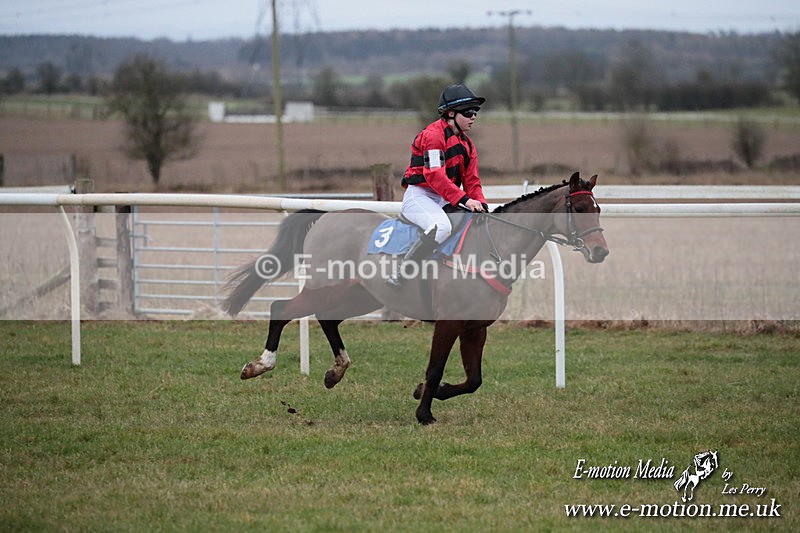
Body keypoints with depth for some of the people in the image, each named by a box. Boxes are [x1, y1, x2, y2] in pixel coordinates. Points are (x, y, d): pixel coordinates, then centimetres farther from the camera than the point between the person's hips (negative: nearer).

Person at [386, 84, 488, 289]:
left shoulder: (467, 145, 17)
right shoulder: (433, 135, -12)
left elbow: (471, 181, 15)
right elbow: (435, 176, -22)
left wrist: (480, 204, -7)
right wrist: (463, 199, -27)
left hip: (443, 201, 9)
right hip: (419, 196, -9)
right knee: (441, 227, -36)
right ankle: (400, 272, -29)